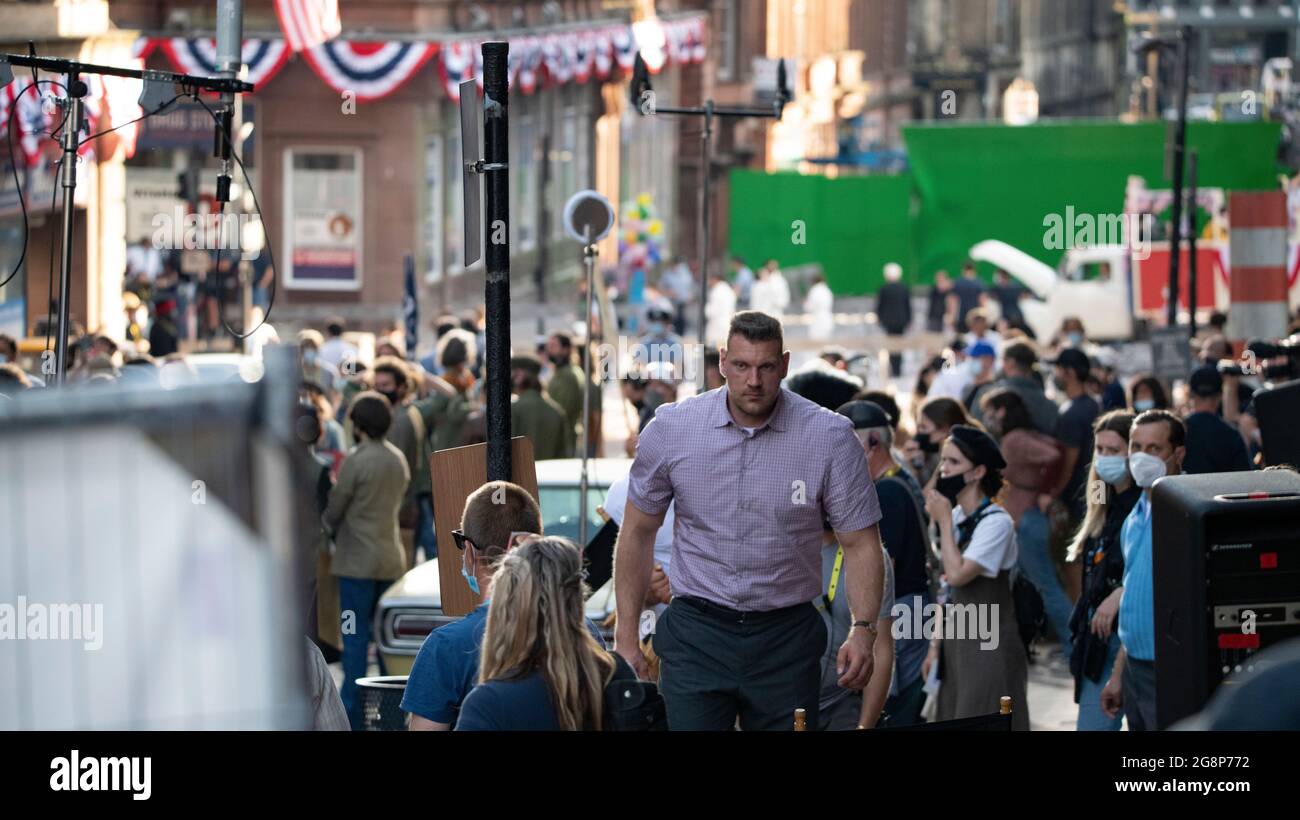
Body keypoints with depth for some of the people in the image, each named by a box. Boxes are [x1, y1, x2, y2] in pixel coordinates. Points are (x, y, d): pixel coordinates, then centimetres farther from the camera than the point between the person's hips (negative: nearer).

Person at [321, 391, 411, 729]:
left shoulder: (356, 461, -15)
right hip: (391, 557, 7)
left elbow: (334, 510, -8)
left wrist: (329, 528, 14)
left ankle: (351, 711, -4)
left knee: (355, 637, -3)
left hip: (357, 559, -7)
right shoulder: (399, 459, 7)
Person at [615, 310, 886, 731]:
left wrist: (863, 630, -16)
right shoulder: (670, 428, -3)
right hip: (696, 634, 0)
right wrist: (626, 636, 4)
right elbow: (638, 532, 7)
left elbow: (859, 543, -2)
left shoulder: (831, 437, -7)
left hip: (787, 637, 0)